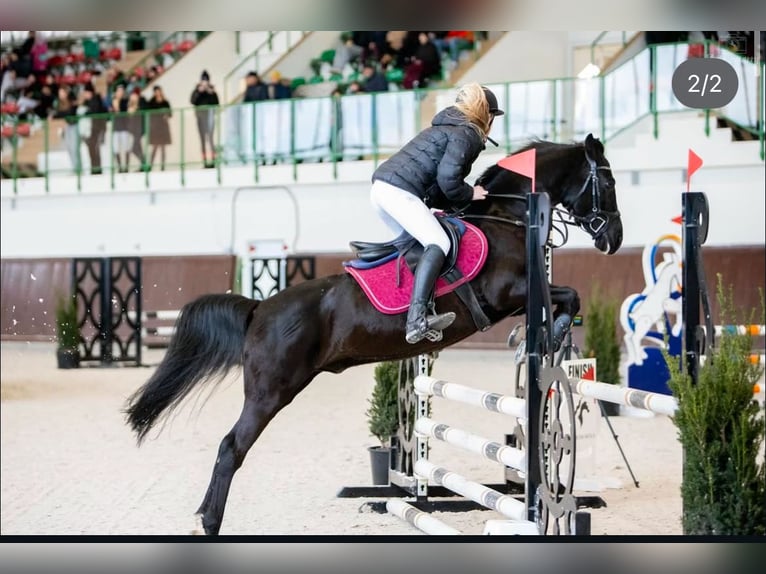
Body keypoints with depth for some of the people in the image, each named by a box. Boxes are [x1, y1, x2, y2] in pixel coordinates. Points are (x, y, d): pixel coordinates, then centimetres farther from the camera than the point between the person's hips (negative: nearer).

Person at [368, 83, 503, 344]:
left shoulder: (444, 128, 29)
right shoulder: (467, 134, -1)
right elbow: (447, 179, -14)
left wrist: (456, 200, 19)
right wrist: (469, 194, 3)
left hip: (380, 187, 10)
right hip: (400, 192, -10)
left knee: (416, 243, 17)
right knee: (438, 244, -14)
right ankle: (416, 319, -29)